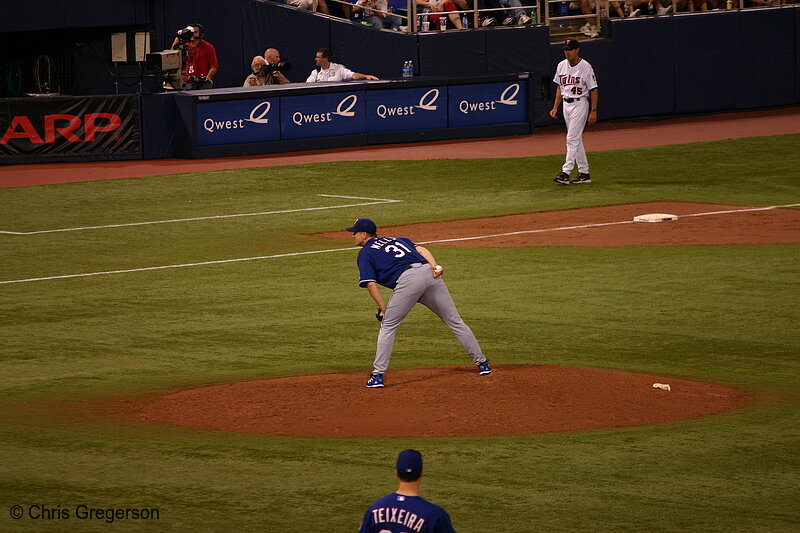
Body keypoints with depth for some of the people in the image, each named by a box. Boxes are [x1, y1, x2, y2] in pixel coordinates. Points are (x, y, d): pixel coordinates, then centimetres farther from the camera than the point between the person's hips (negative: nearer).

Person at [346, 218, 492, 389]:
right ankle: (482, 363, 16)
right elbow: (420, 249, 16)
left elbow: (371, 284, 1)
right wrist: (434, 266, 1)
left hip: (408, 279, -6)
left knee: (388, 326, 7)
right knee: (455, 322, 12)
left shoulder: (365, 253, 15)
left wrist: (383, 309, 3)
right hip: (429, 273, 6)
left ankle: (378, 375, 1)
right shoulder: (396, 239, 33)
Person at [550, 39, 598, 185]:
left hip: (580, 104, -7)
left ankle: (565, 173, -17)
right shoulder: (561, 66, 8)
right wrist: (555, 107, 11)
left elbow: (593, 90, -10)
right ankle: (584, 173, 15)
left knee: (572, 139, -13)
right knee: (576, 140, 10)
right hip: (566, 104, 7)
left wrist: (593, 111, -15)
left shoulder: (585, 67, -12)